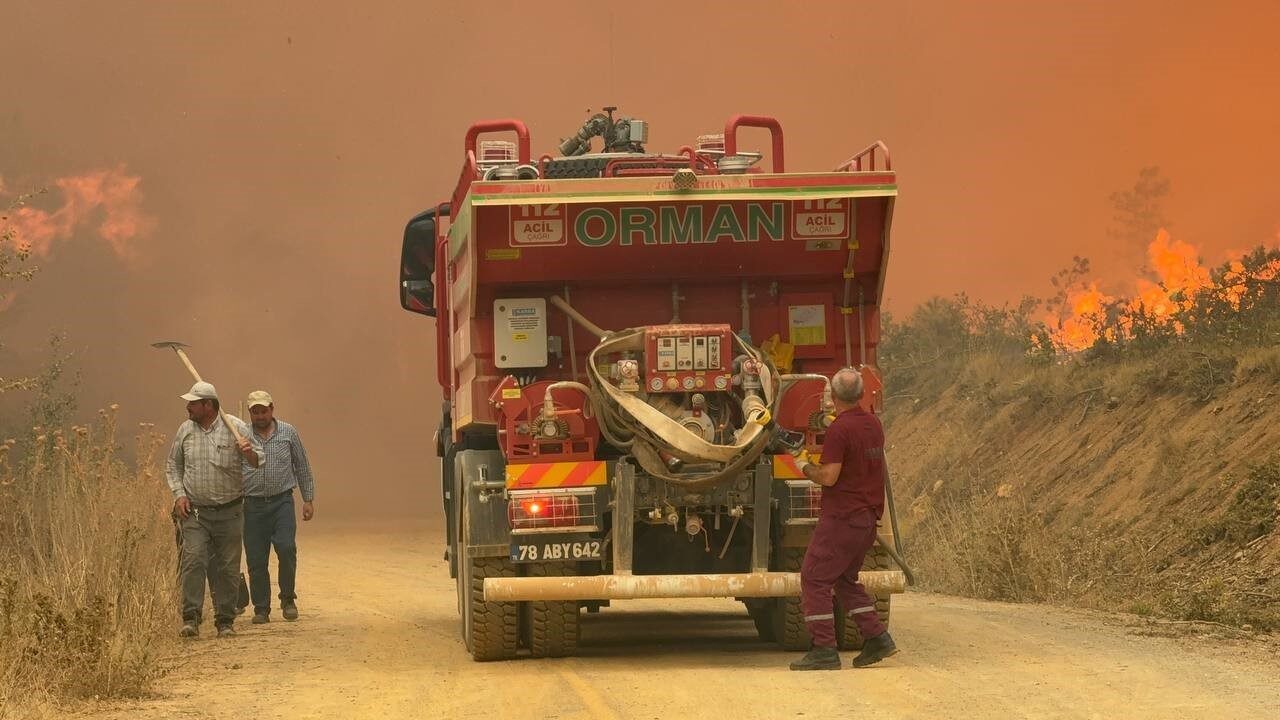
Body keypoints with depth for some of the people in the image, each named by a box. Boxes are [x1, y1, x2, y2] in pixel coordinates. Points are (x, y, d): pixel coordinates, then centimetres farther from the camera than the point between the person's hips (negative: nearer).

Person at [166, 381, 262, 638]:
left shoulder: (235, 427, -2)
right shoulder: (185, 430, 6)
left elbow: (258, 461, -3)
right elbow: (173, 466, 16)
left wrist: (249, 453, -27)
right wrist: (179, 494, 1)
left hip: (228, 511, -1)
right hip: (194, 511, 1)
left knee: (227, 567, 2)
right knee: (194, 560, -15)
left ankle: (225, 621, 12)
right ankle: (191, 618, -16)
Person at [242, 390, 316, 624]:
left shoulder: (288, 433, 6)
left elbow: (302, 467, 12)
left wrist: (308, 499, 10)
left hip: (282, 501, -1)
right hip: (253, 505, 1)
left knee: (286, 547, -18)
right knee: (256, 559, 0)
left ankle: (288, 598, 2)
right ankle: (261, 609, 12)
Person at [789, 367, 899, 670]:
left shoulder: (839, 430, -17)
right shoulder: (873, 424, 10)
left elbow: (829, 477, -20)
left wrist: (805, 467, 0)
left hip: (842, 517, -9)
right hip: (868, 517, 9)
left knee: (814, 579, -3)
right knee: (846, 579, 20)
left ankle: (824, 650, -8)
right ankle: (876, 637, 11)